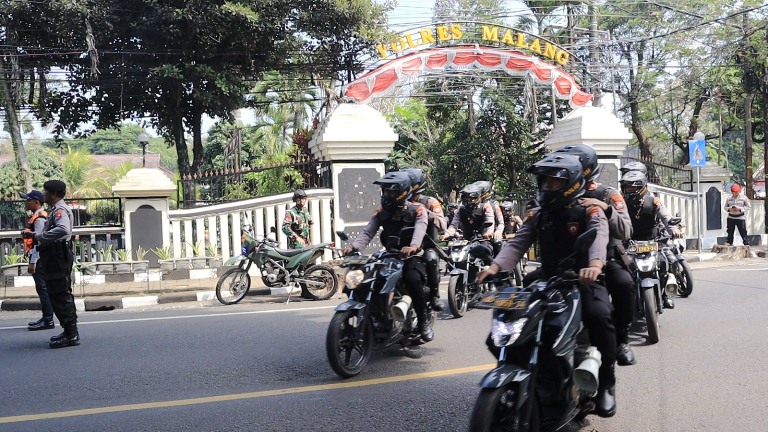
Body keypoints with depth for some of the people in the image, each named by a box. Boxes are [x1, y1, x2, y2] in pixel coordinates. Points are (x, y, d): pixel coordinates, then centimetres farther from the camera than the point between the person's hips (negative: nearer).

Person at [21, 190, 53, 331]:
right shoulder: (37, 217, 16)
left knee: (42, 289, -6)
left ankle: (48, 321, -3)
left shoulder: (39, 219, -15)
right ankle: (46, 318, 20)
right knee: (42, 289, 13)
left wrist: (33, 262, -21)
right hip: (38, 258, 10)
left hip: (38, 258, -10)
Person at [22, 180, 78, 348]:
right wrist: (35, 236, 11)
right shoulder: (55, 209, 19)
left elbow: (63, 229, -33)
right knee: (61, 296, 15)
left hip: (58, 258, -11)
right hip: (55, 258, 11)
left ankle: (71, 335, -6)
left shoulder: (60, 209, -13)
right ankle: (70, 332, 23)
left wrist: (38, 236, -25)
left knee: (60, 296, -9)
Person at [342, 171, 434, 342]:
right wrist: (354, 246, -27)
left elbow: (420, 229, -26)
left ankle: (424, 320, -19)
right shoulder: (381, 212, 9)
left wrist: (413, 246, -48)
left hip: (413, 257, -5)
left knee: (412, 278, -35)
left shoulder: (417, 210, -5)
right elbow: (368, 231, -6)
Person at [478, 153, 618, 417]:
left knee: (599, 316, -33)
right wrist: (496, 266, -23)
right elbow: (517, 243, -2)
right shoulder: (537, 216, 11)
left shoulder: (590, 212, -3)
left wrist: (595, 264, -48)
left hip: (584, 281, -4)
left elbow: (599, 237, -24)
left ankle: (606, 383, -13)